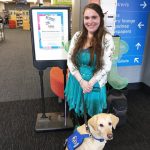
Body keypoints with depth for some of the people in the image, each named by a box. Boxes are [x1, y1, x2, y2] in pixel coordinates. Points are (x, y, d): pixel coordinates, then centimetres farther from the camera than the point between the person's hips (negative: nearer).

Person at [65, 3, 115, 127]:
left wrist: (90, 83, -17)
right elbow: (70, 60, -4)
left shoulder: (107, 38, -12)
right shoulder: (77, 36, -2)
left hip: (95, 84, -3)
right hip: (76, 81, 4)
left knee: (92, 115, 13)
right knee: (75, 111, 18)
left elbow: (106, 66, -13)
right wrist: (81, 81, -14)